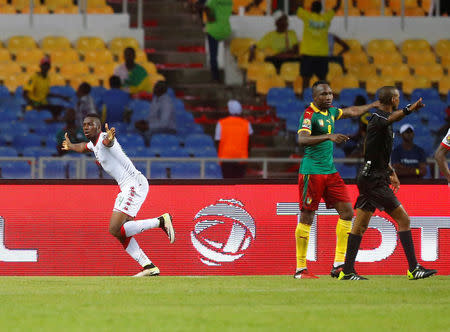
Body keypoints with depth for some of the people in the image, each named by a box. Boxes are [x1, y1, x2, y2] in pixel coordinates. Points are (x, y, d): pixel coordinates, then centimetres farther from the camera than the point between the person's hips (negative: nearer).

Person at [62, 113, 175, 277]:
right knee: (121, 233, 7)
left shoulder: (103, 138, -13)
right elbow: (83, 147, 44)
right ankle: (150, 267, 6)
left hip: (135, 184, -10)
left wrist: (110, 139, -64)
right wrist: (70, 146, 64)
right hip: (127, 187, 10)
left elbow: (107, 141, -40)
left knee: (115, 229, -19)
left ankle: (161, 221, -14)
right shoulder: (94, 143, 18)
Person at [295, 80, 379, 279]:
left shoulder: (331, 112, 13)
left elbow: (353, 112, 32)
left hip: (330, 171, 8)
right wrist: (329, 137, -38)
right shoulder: (309, 114, -12)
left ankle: (338, 265, 2)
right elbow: (302, 139, -29)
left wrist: (374, 105, 37)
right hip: (312, 171, -8)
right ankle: (300, 269, 2)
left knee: (347, 211, 0)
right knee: (307, 217, -5)